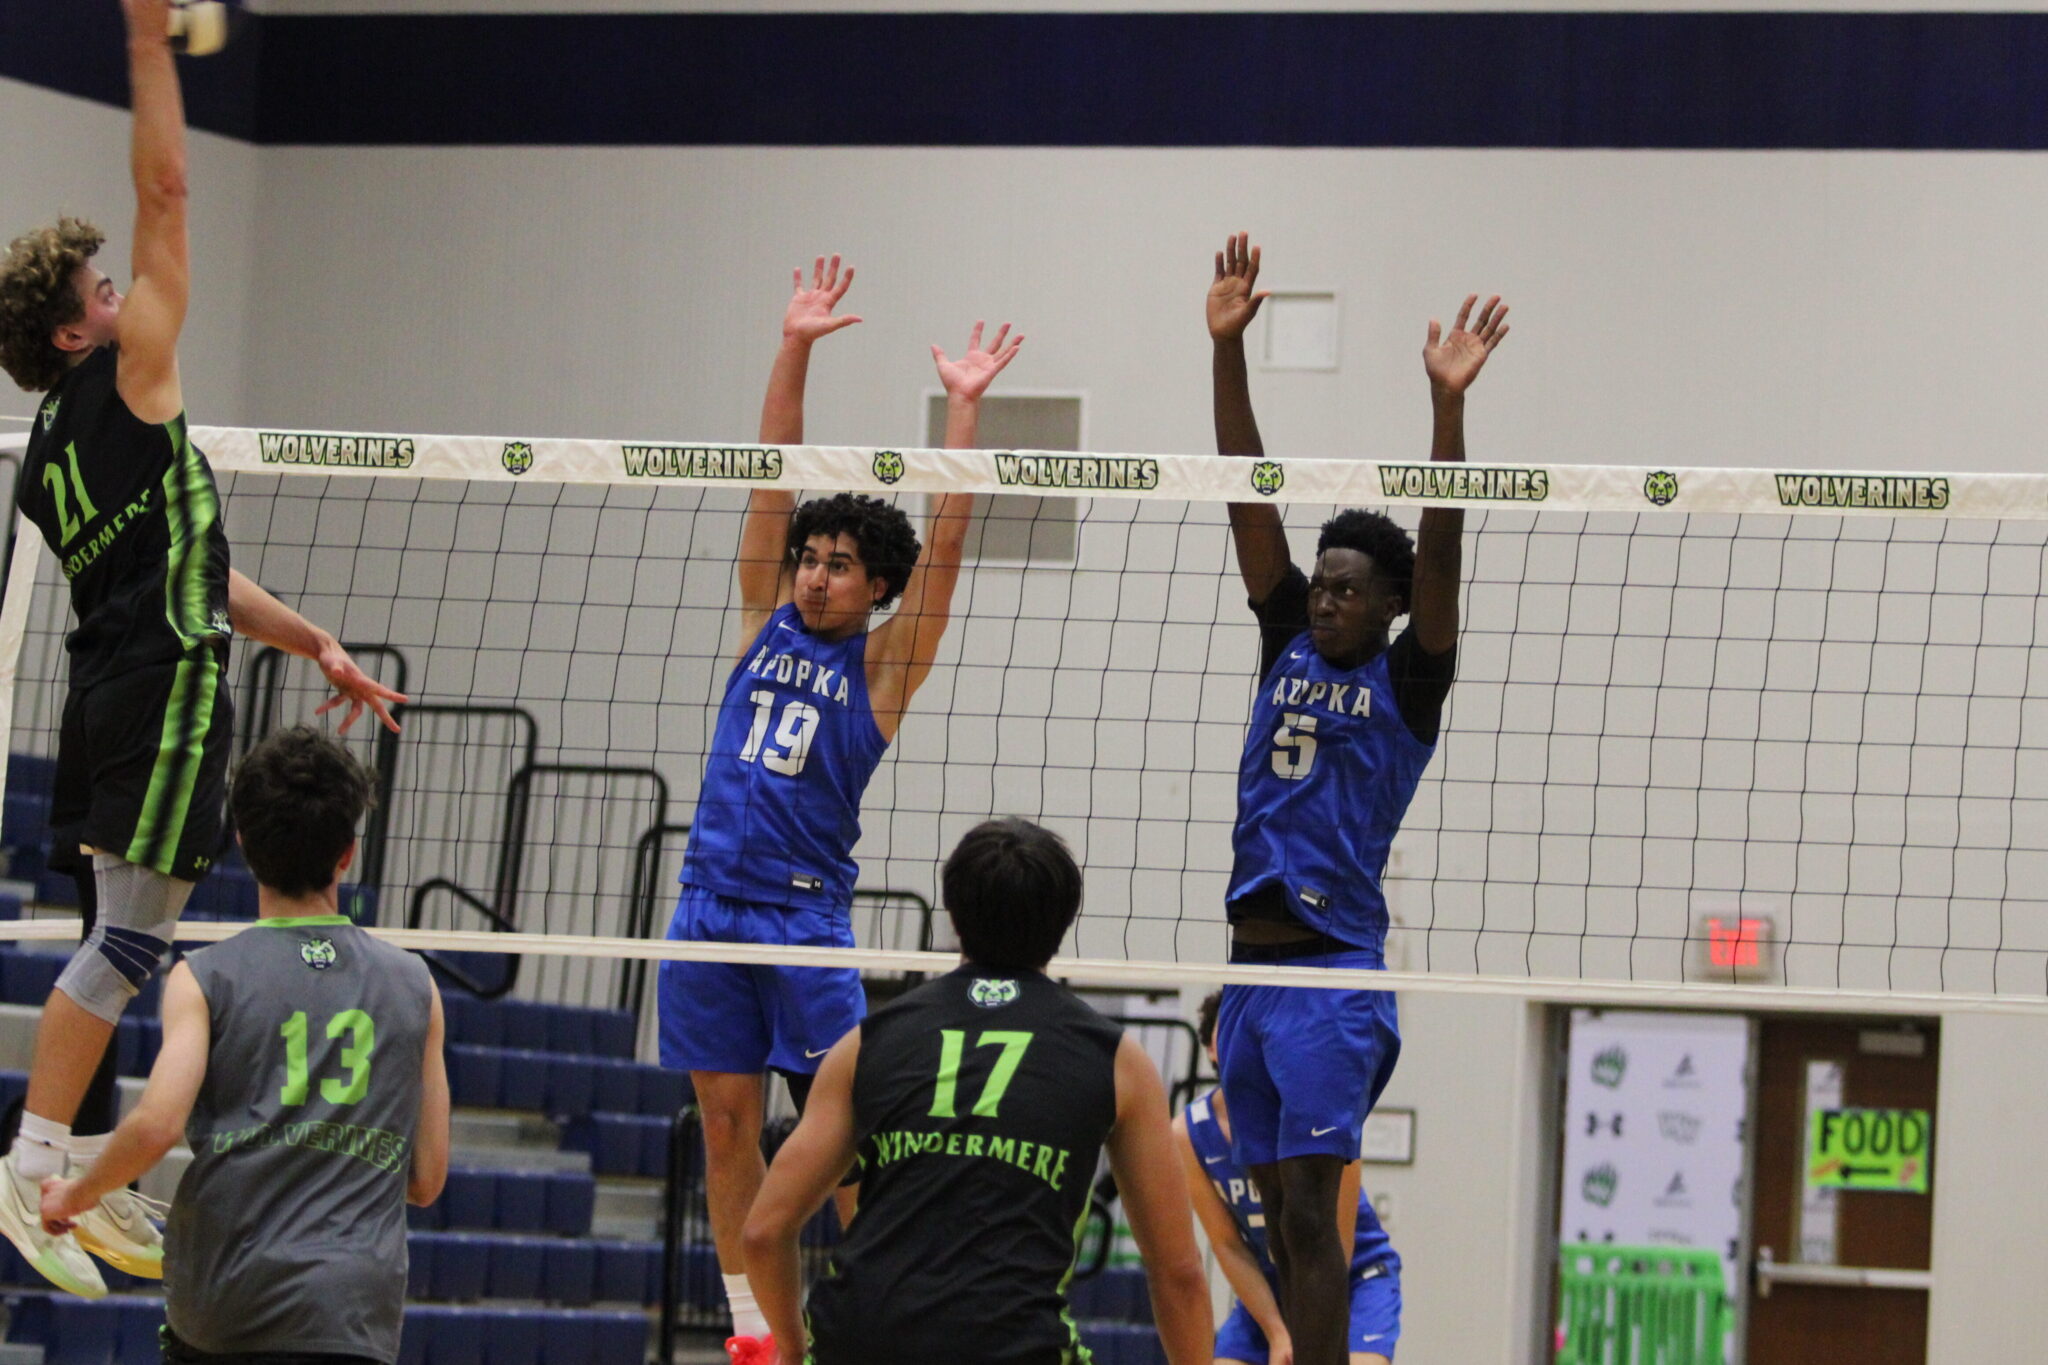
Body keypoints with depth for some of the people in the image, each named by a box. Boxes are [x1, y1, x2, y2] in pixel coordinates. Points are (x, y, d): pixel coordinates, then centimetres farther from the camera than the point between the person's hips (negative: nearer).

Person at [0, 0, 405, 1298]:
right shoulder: (127, 378, -7)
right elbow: (165, 190, -9)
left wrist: (312, 643, 22)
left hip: (117, 690, 9)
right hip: (165, 693, -9)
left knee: (118, 947, 11)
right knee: (126, 942, -9)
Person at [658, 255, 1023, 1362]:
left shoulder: (882, 663, 2)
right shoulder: (767, 626, 12)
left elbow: (942, 546, -6)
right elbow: (773, 481, 8)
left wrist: (964, 406, -11)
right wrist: (794, 349, 1)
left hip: (807, 916, -4)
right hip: (711, 902, 4)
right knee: (727, 1123, 5)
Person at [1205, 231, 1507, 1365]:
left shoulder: (1406, 677, -1)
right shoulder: (1290, 645, 12)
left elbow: (1440, 550, -13)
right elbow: (1250, 499, 7)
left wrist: (1446, 399, -24)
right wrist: (1228, 347, 0)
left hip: (1334, 972, -6)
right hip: (1251, 963, 6)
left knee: (1308, 1206, -13)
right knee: (1278, 1215, 9)